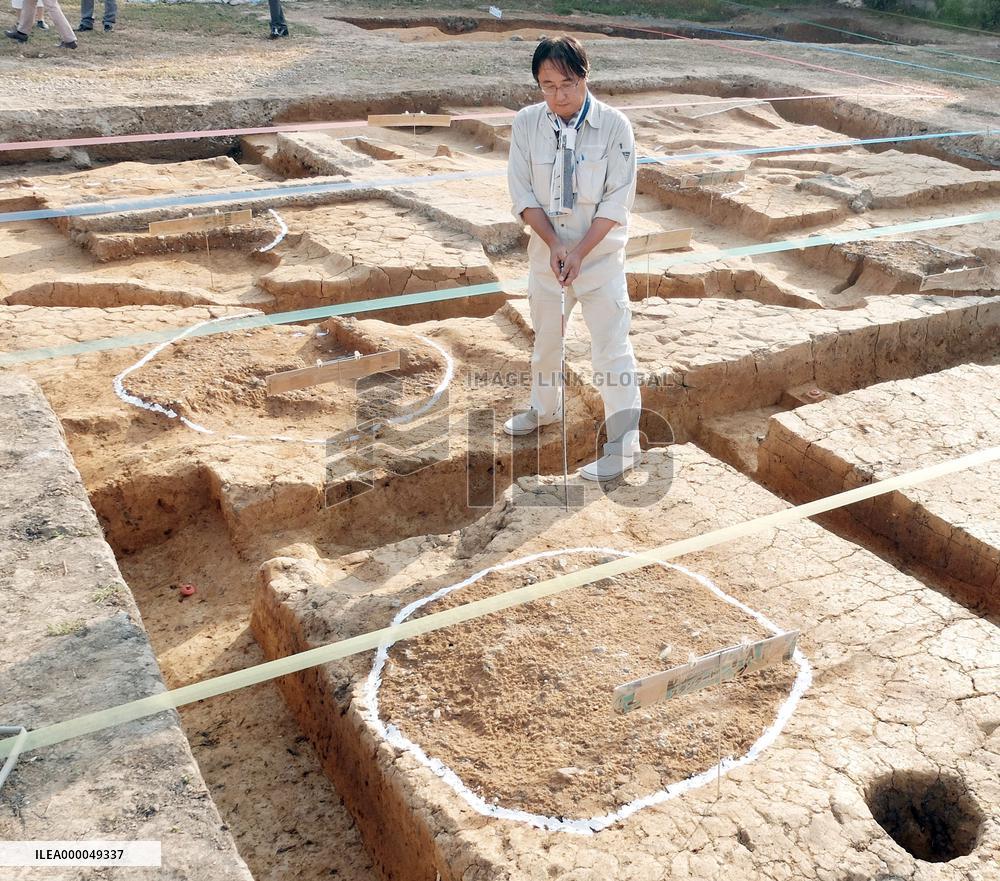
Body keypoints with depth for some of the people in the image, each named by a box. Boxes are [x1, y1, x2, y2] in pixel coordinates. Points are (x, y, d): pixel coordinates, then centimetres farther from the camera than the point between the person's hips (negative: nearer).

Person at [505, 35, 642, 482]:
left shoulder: (614, 126, -14)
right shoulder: (526, 123, -7)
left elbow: (617, 200, -13)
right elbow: (522, 192, -6)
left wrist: (580, 252, -19)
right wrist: (554, 243, -17)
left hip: (600, 254, -4)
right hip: (546, 250, 4)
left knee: (612, 349, -3)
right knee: (545, 337, 22)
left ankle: (625, 444, 5)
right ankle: (544, 408, 46)